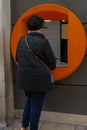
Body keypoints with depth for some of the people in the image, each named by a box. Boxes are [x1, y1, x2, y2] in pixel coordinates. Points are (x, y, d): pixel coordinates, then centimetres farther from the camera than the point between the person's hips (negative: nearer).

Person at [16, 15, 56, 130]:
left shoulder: (22, 40, 3)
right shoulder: (43, 41, -15)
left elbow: (17, 58, 14)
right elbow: (52, 62, -8)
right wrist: (51, 67, 14)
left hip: (24, 77, 6)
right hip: (39, 79, -6)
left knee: (29, 100, 24)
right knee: (36, 104, 9)